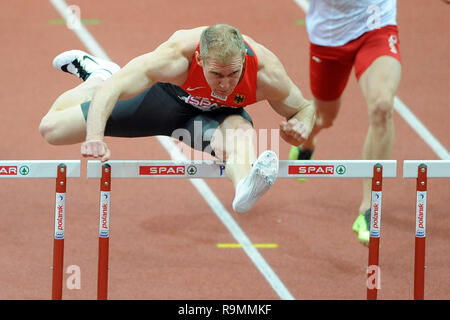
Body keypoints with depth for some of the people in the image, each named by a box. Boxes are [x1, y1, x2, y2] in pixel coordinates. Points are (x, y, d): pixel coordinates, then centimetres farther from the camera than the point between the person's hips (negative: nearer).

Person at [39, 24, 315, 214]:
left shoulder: (266, 71, -35)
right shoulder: (177, 56, -42)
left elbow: (305, 107, -16)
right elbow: (111, 89, -44)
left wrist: (302, 129, -40)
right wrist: (94, 137, -60)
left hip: (217, 113, 0)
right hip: (166, 97, 0)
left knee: (242, 131, -39)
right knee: (52, 130, 2)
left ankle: (244, 188, -70)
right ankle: (96, 74, 33)